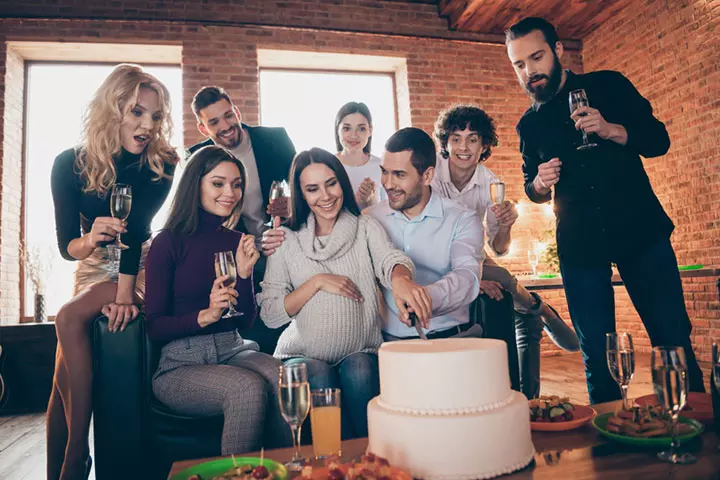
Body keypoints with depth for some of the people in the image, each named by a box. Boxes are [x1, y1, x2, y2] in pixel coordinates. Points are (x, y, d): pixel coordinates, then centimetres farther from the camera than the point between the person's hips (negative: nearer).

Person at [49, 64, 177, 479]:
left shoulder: (161, 164, -13)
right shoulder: (70, 165, -8)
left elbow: (135, 228, -22)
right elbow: (66, 246, -8)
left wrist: (124, 293, -30)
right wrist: (90, 240, -32)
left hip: (141, 268, -3)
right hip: (93, 268, 3)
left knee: (71, 318, -27)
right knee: (63, 377, -11)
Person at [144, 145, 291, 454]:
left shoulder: (237, 242, 9)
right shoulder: (169, 243, -4)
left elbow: (246, 321, 7)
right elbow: (154, 327, -6)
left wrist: (245, 273, -9)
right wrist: (205, 315, -23)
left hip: (233, 352, 4)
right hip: (181, 364, -4)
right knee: (249, 388, -32)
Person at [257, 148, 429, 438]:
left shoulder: (365, 228, 3)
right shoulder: (287, 241, 3)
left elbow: (389, 259, -21)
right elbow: (269, 314, -3)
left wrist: (400, 279, -45)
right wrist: (317, 282, -15)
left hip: (360, 352, 0)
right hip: (303, 355, 0)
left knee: (359, 370, -32)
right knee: (321, 377, -31)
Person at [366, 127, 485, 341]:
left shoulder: (463, 220, 0)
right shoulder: (370, 218, 7)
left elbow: (467, 276, -19)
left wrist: (427, 296, -39)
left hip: (452, 337, -1)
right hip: (390, 340, 1)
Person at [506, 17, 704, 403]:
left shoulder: (608, 86, 4)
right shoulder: (529, 124, 9)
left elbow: (658, 139, 1)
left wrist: (611, 130, -18)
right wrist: (539, 184, -6)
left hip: (642, 233, -1)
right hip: (579, 245, 2)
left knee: (673, 339, 0)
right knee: (596, 355, 4)